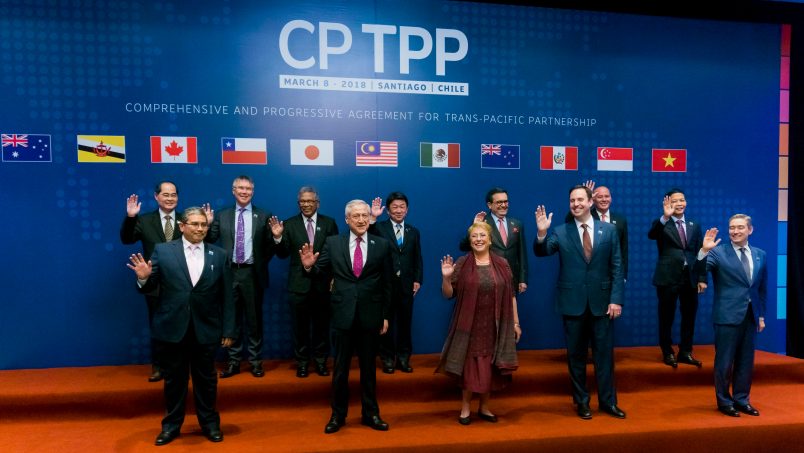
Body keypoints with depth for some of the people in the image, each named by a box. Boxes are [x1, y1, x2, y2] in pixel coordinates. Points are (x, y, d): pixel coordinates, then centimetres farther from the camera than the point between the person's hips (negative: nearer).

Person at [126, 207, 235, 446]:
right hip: (171, 329, 0)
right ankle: (171, 425, 31)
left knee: (206, 380, 12)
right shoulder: (162, 251, 0)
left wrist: (228, 330, 0)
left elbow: (226, 296, 2)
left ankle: (210, 423, 29)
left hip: (206, 330, 1)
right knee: (174, 380, 13)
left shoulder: (220, 255, 2)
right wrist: (143, 277, -24)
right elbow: (150, 288, -1)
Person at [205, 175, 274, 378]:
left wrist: (261, 263, -4)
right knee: (232, 318, 10)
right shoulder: (222, 216, 7)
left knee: (254, 318, 7)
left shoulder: (263, 216, 2)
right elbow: (210, 240, 1)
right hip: (229, 272, 2)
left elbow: (270, 245, 4)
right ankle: (233, 361, 20)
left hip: (252, 274, -1)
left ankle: (256, 361, 18)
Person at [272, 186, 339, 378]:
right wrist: (278, 238, -21)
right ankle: (302, 362, 25)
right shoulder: (289, 224, 1)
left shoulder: (329, 223, 1)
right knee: (300, 326, 10)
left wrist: (335, 278, -7)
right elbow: (283, 254, -3)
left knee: (322, 325, 12)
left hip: (323, 283, 0)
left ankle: (321, 361, 26)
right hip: (299, 283, 0)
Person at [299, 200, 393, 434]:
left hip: (371, 315, 0)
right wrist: (309, 266, -24)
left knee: (368, 367, 14)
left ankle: (370, 413, 29)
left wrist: (386, 315, 2)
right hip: (343, 315, 0)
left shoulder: (382, 245, 0)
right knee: (340, 368, 11)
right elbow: (320, 271, -1)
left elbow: (387, 283, 2)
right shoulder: (333, 243, 0)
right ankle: (338, 414, 27)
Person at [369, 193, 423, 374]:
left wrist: (417, 280, 0)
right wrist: (373, 218, -32)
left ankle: (403, 358, 23)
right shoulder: (379, 228, -2)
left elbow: (418, 259, 9)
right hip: (385, 284, -3)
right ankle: (387, 358, 20)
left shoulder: (413, 231, 10)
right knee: (386, 322, 8)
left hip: (406, 284, 3)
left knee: (405, 322, 10)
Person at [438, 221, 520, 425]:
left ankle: (484, 407, 27)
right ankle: (465, 407, 22)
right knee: (469, 366, 4)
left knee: (490, 367, 10)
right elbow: (448, 294, -3)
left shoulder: (502, 264, 2)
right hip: (470, 326, -2)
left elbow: (511, 295, 6)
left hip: (494, 326, 2)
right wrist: (446, 278, -22)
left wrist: (516, 322, 5)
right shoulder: (462, 263, -3)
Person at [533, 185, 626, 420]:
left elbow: (616, 267, 2)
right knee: (576, 355, 10)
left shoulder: (608, 230, 3)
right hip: (573, 303, 0)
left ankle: (608, 401, 24)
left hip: (601, 301, 1)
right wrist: (541, 233, -31)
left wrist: (616, 299, -4)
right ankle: (581, 401, 24)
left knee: (604, 353, 10)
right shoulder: (560, 232, 0)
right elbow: (541, 252, -13)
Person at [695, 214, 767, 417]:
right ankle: (724, 401, 18)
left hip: (751, 316, 5)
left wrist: (761, 315, 14)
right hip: (728, 315, -5)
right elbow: (700, 270, -21)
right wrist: (704, 251, -37)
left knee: (746, 361, 13)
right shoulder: (718, 252, -6)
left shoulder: (760, 255, 9)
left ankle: (742, 400, 28)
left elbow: (762, 288, 15)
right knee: (725, 361, 3)